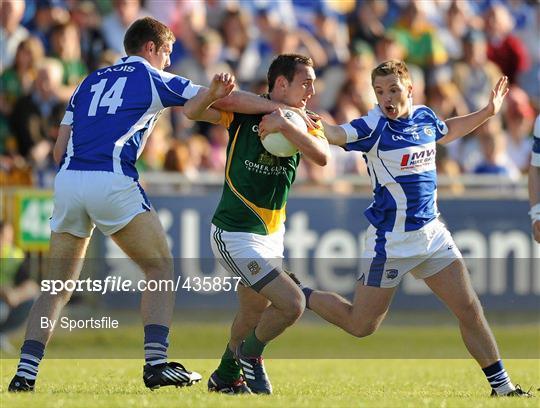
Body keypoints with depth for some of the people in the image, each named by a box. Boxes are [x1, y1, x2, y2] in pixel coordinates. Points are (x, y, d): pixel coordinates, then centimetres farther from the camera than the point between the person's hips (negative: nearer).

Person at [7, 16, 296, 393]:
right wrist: (284, 109, 19)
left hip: (68, 179, 5)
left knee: (57, 289, 13)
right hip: (112, 181, -5)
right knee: (161, 267, 8)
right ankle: (156, 362, -6)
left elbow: (60, 150, 19)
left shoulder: (91, 81, 26)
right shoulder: (153, 79, 12)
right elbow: (225, 100, 13)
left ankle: (25, 373, 1)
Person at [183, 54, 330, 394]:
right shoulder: (245, 110, -10)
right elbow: (193, 111, -12)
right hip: (236, 234, -7)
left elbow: (322, 156, -18)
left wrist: (285, 126, -30)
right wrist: (213, 93, -32)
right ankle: (251, 354, 10)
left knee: (255, 313, 22)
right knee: (292, 304, -17)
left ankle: (226, 378, 43)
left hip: (272, 234, 7)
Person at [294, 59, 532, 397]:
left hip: (432, 235, 6)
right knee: (361, 326, 3)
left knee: (470, 310, 1)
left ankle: (502, 385, 9)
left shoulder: (425, 117, 5)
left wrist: (488, 112, 30)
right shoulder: (374, 126, -15)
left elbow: (447, 131, 29)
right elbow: (335, 135, -32)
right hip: (390, 241, -6)